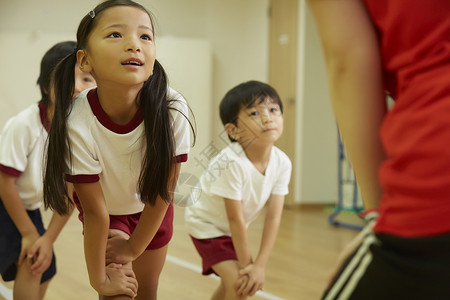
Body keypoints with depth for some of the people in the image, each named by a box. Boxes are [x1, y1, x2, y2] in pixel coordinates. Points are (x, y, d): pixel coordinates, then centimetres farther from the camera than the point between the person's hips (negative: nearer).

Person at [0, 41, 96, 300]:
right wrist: (29, 234, -15)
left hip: (29, 207, 6)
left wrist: (49, 238, -11)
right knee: (29, 262, -19)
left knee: (43, 274, 9)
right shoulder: (24, 125, -30)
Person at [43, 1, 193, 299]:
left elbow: (163, 192, -19)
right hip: (107, 211, -1)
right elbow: (94, 211, -24)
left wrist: (133, 248, -10)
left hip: (152, 210, 2)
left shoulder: (172, 109, -33)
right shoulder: (77, 125, -36)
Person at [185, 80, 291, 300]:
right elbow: (236, 219, -28)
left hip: (231, 229, 7)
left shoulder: (282, 163, -19)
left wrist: (260, 265, -20)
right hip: (206, 223, -7)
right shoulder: (232, 163, -36)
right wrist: (247, 264, -20)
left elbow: (273, 218, -17)